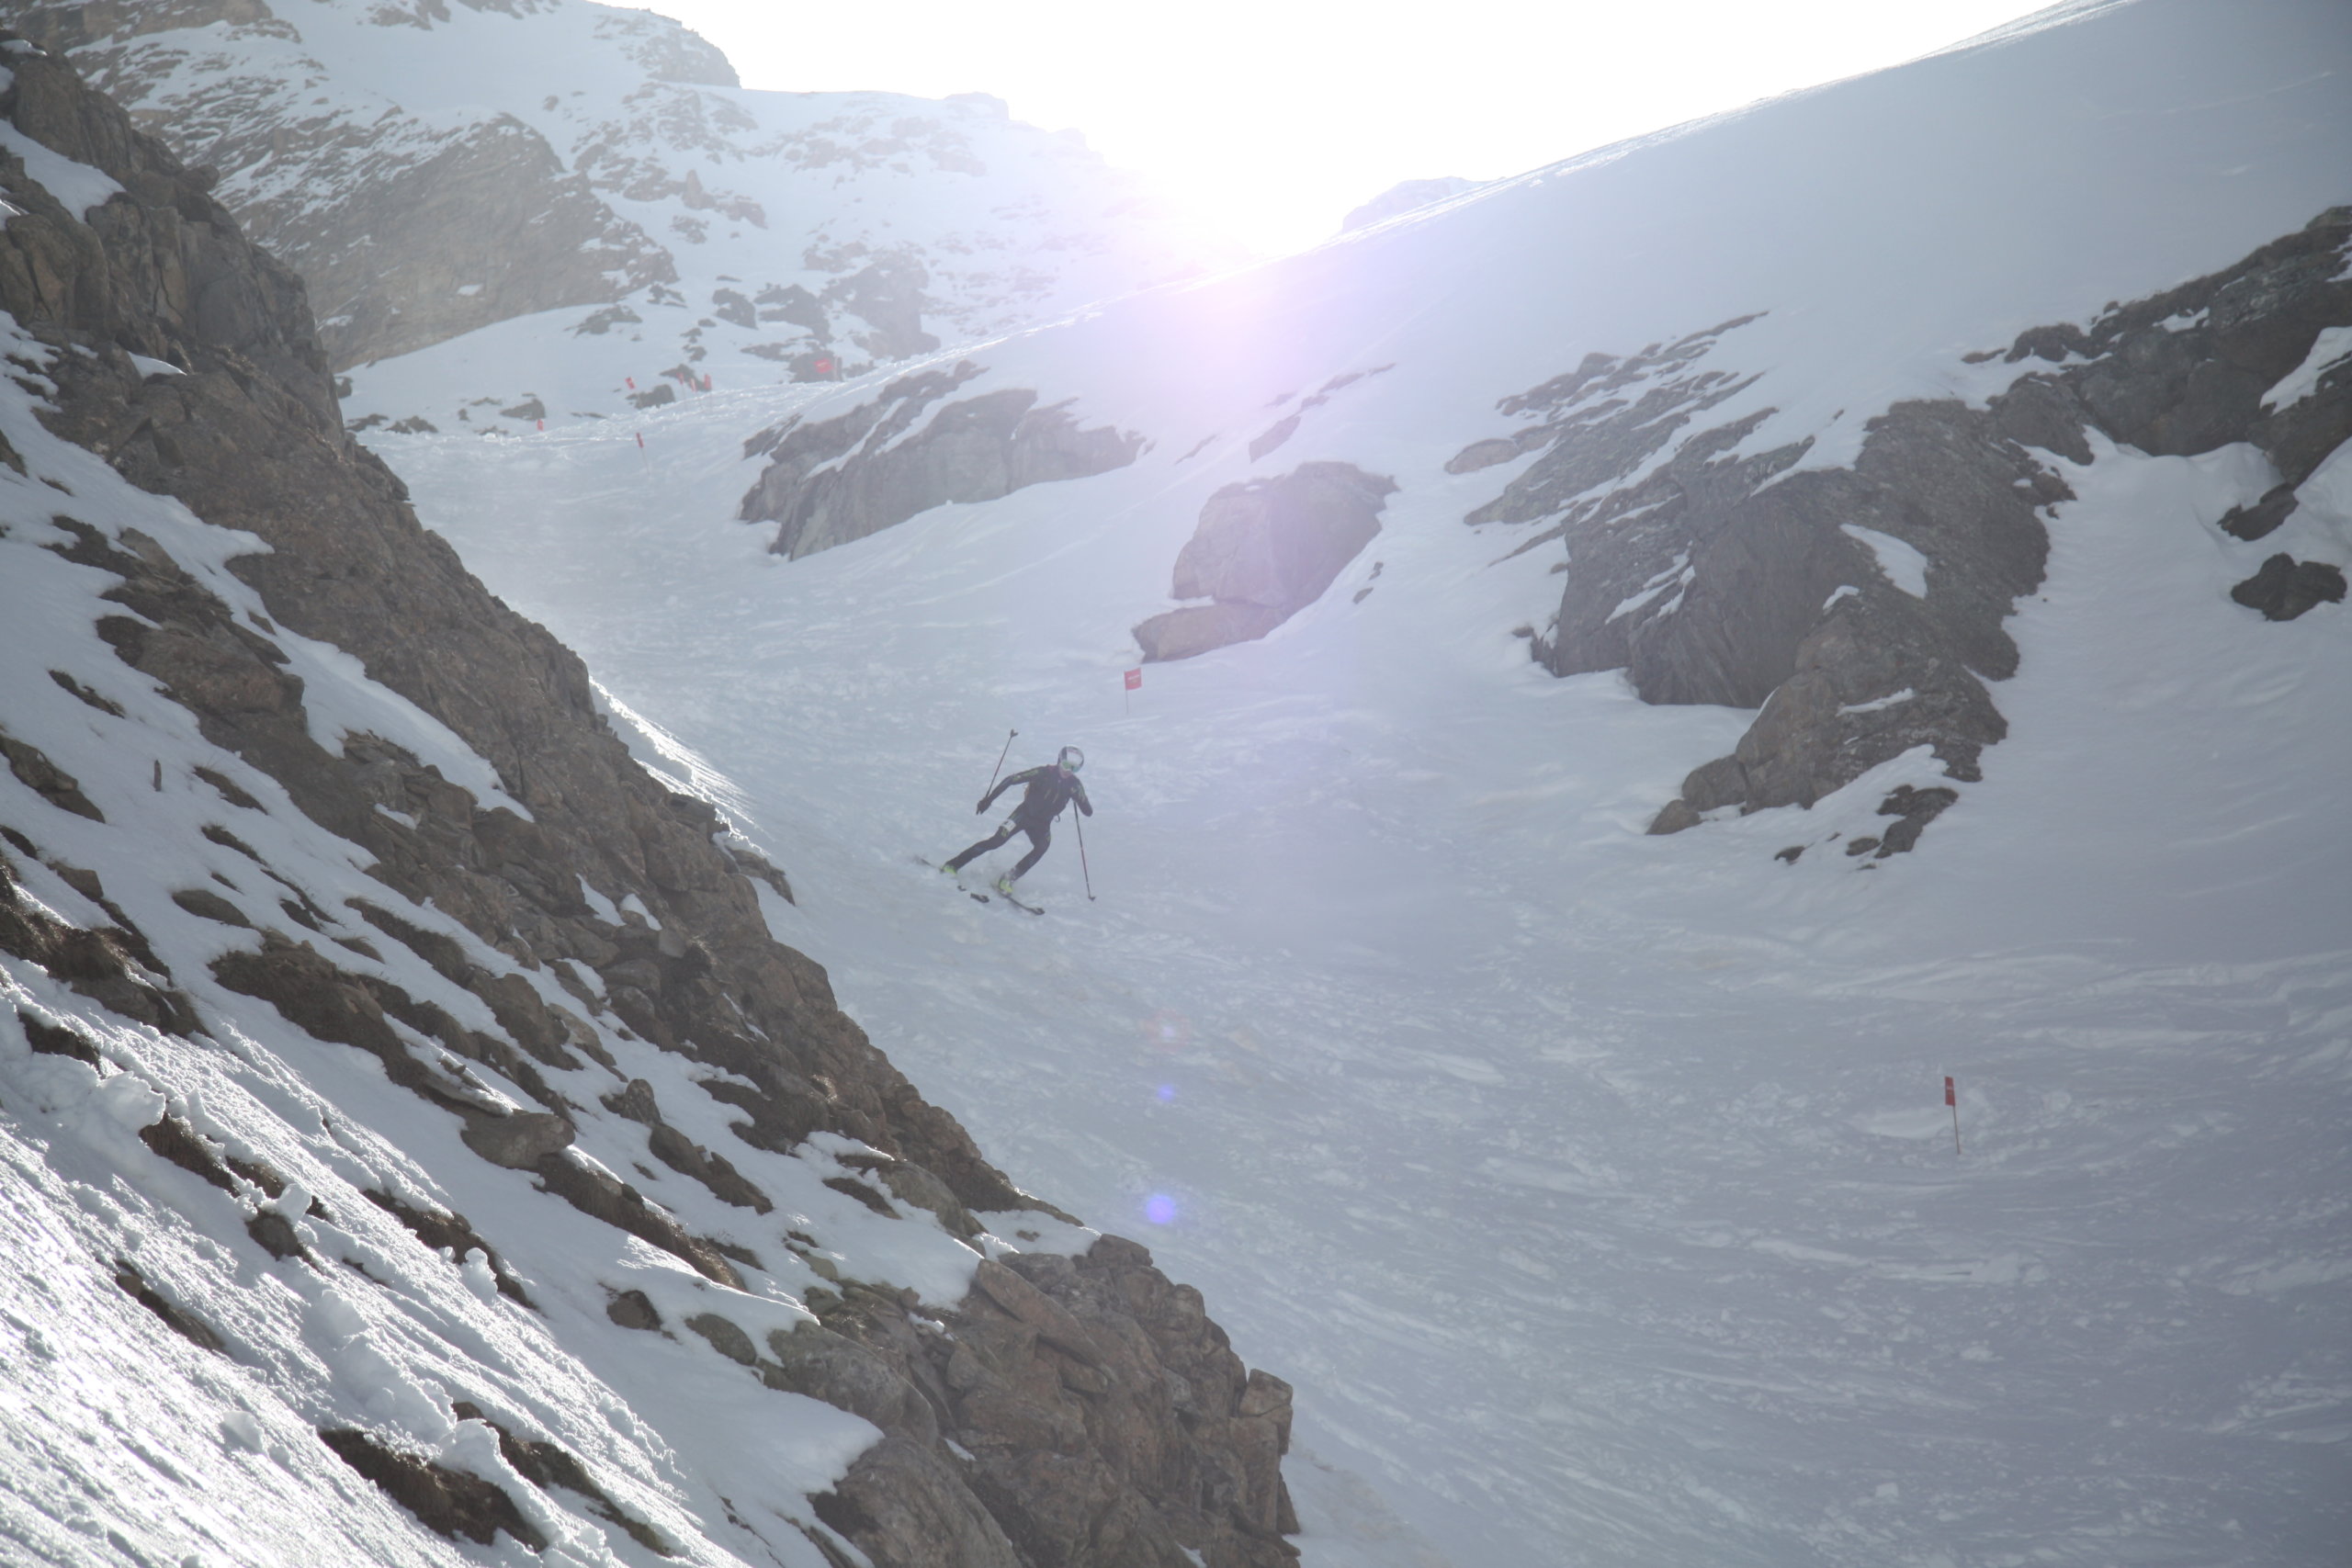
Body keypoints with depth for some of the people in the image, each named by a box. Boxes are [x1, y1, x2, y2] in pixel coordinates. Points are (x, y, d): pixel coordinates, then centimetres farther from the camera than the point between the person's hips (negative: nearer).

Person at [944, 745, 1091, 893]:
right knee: (996, 841, -15)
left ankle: (1008, 880, -17)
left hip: (1042, 824, 3)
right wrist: (989, 799, -19)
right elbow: (1011, 780, -16)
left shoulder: (1074, 785, -9)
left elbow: (1088, 812, -7)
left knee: (1042, 847, -26)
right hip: (1024, 813, -2)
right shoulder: (1044, 773, -17)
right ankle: (953, 865, -7)